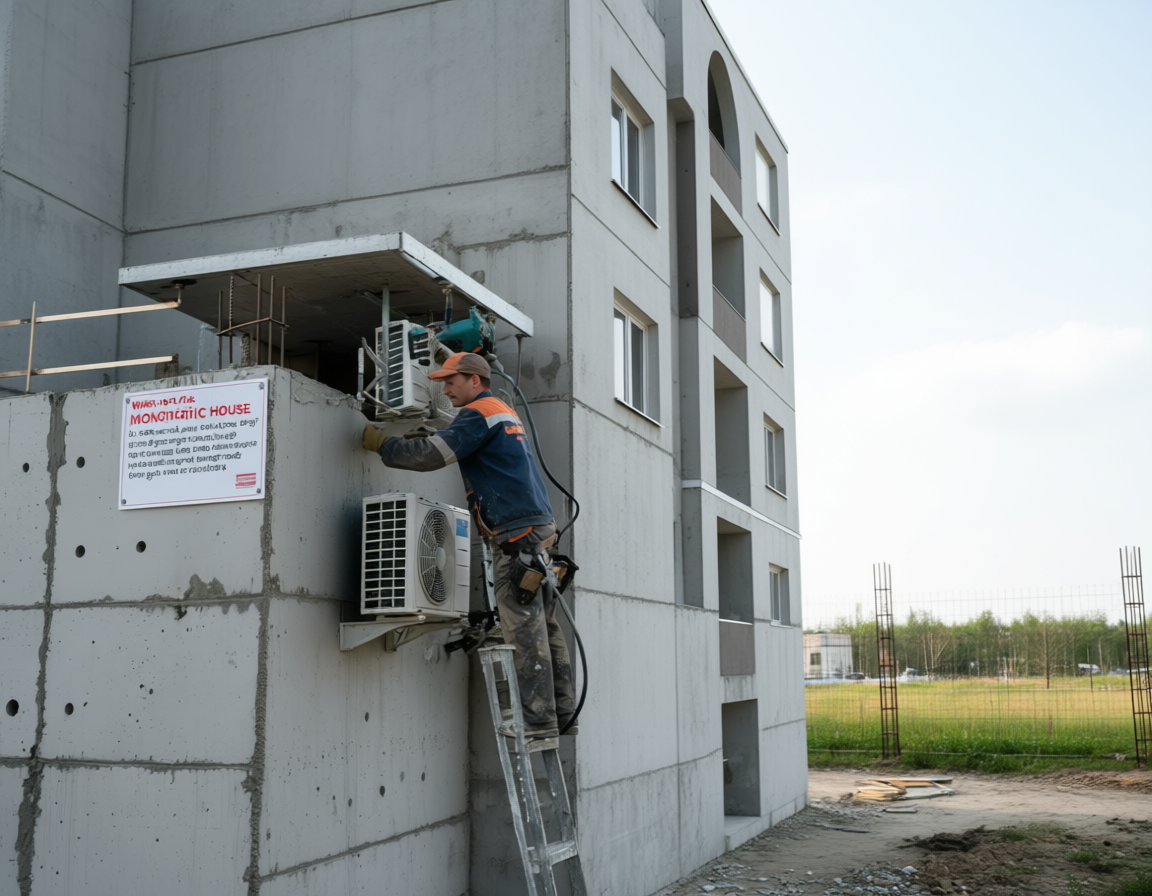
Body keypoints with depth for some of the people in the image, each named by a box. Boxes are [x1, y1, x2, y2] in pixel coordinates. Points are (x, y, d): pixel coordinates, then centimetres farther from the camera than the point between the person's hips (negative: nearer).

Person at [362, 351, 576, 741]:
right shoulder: (504, 413, 25)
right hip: (539, 530, 10)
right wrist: (426, 438, 18)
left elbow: (432, 455, -13)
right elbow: (449, 448, 31)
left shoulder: (480, 412, -6)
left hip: (516, 534, -10)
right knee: (543, 627, 9)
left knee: (525, 629, -8)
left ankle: (538, 719, -7)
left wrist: (380, 443, -1)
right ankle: (562, 712, 11)